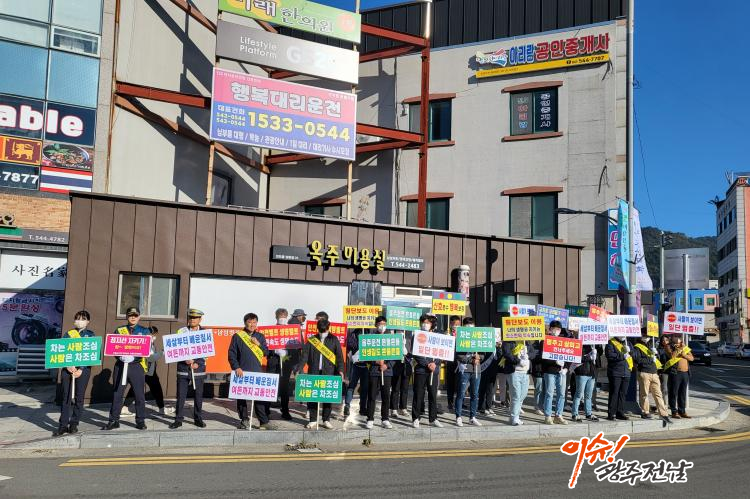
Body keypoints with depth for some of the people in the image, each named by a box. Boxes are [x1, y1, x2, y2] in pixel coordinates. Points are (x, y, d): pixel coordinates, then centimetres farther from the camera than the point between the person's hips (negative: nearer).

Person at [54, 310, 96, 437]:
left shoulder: (91, 335, 8)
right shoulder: (68, 334, 13)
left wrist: (81, 370, -11)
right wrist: (68, 366, -12)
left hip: (83, 369, -1)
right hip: (67, 368, 1)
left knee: (79, 397, 1)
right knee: (66, 397, 0)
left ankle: (74, 424, 9)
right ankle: (63, 425, 2)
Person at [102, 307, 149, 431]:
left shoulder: (144, 331, 8)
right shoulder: (119, 330, 12)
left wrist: (133, 356, -17)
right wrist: (120, 356, -14)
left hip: (137, 366, -1)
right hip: (120, 365, 1)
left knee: (139, 394, 1)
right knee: (117, 394, 5)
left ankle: (140, 421, 11)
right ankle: (114, 420, 14)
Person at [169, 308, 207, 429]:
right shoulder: (181, 331, 4)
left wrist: (198, 363, -8)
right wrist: (185, 360, -13)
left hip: (198, 369, 0)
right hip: (183, 368, 0)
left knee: (198, 395, 5)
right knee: (181, 395, 1)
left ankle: (198, 419, 17)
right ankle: (178, 420, 11)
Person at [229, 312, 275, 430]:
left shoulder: (260, 337, 12)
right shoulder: (237, 336, 1)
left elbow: (266, 352, 10)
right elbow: (231, 354, -2)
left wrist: (258, 344, -5)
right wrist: (236, 367, -12)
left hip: (257, 372, 2)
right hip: (242, 372, -2)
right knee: (241, 396, 4)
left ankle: (264, 421, 5)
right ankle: (244, 420, 17)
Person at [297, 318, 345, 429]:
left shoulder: (334, 340, 5)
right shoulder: (311, 340, 6)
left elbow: (339, 356, 3)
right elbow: (304, 355, 2)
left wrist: (340, 370, -8)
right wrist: (299, 369, -8)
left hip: (329, 373, -1)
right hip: (313, 373, 1)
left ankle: (326, 420, 12)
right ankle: (313, 420, 12)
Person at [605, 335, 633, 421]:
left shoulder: (627, 342, 19)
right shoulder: (611, 343, -1)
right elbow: (609, 355, -16)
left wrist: (629, 350, -9)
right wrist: (622, 356, -18)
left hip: (626, 372, 6)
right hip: (615, 373, -6)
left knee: (623, 393, 9)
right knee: (614, 393, -5)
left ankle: (620, 412, 17)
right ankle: (611, 414, -1)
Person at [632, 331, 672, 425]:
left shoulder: (651, 345, 22)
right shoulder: (638, 347, 0)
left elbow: (658, 358, 22)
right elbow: (637, 359, -14)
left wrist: (655, 353, 0)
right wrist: (650, 359, -10)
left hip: (654, 373, 6)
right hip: (644, 373, -6)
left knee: (658, 394, 2)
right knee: (644, 393, 1)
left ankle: (663, 414, 1)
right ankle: (645, 412, 12)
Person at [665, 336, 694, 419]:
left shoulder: (685, 347, 15)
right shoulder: (669, 347, 0)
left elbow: (691, 358, 8)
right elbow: (671, 356, -18)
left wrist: (684, 355, -10)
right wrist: (678, 349, -17)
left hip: (685, 373, 5)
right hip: (675, 373, -5)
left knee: (683, 393, 11)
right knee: (674, 393, -3)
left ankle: (682, 411, 19)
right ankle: (674, 412, 1)